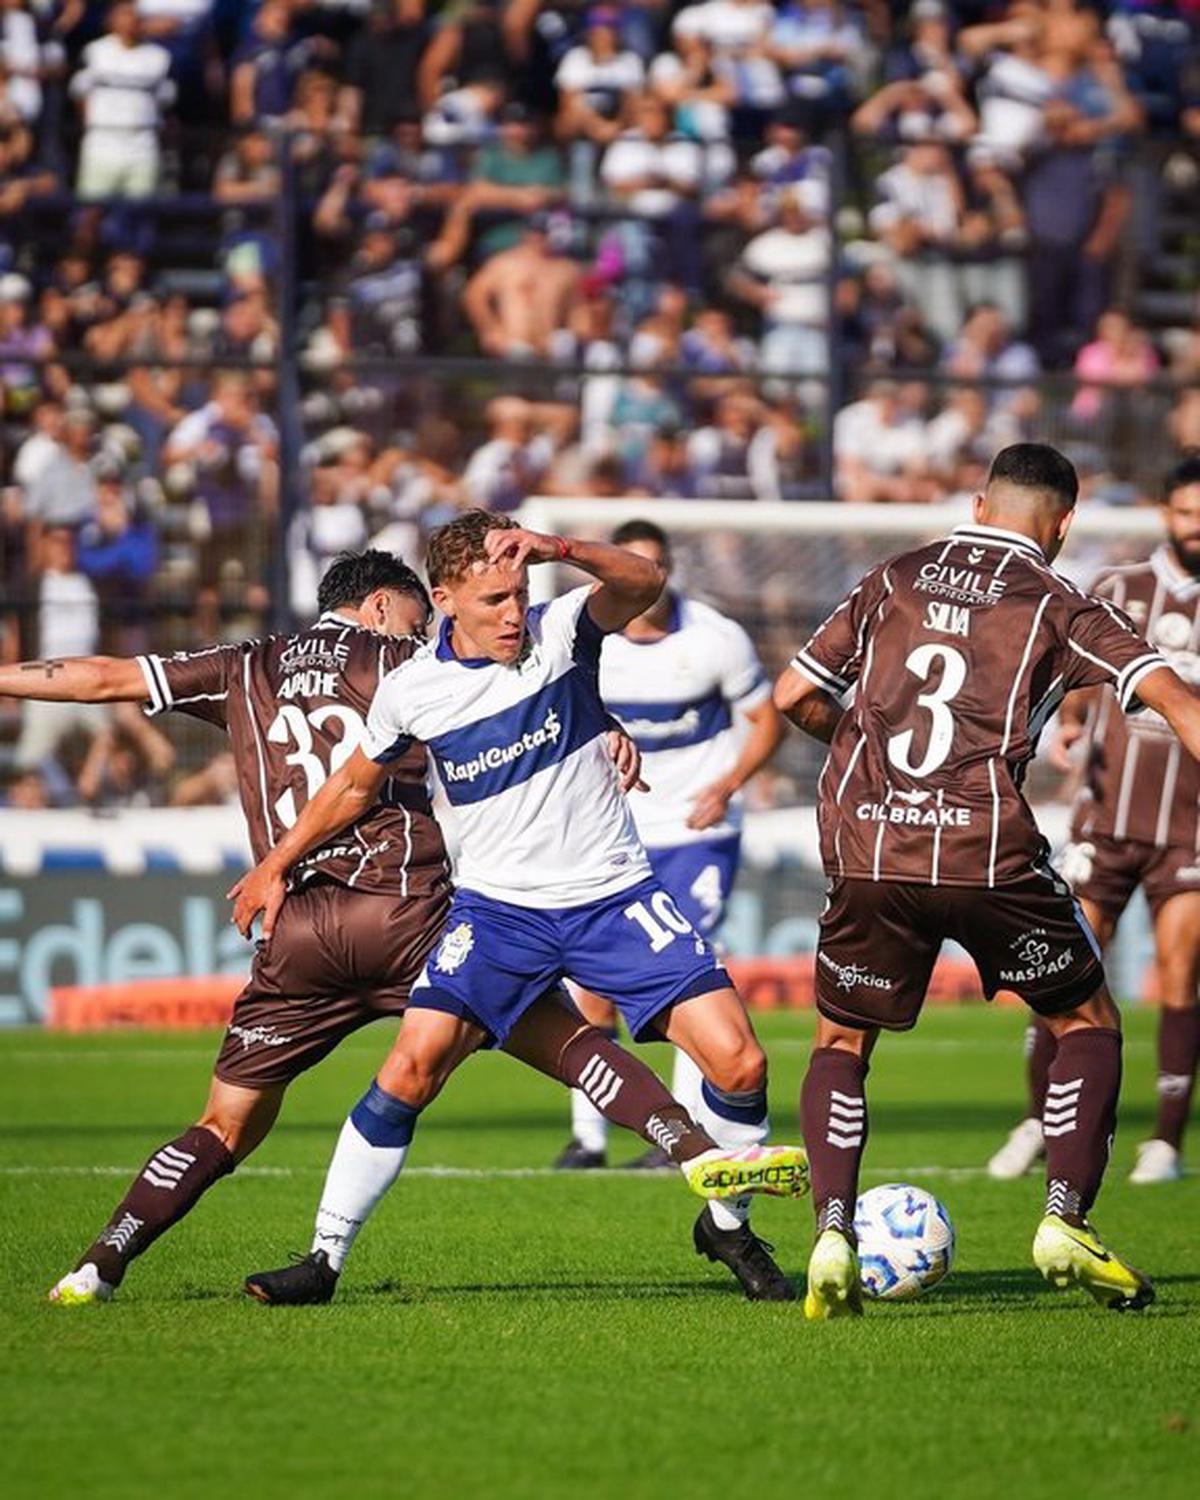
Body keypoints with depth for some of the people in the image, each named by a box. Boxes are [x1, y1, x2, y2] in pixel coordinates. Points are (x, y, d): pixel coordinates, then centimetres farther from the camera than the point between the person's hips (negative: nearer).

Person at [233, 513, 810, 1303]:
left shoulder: (561, 631, -8)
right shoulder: (412, 691, -4)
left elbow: (645, 584, -28)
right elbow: (356, 785, 15)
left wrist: (560, 549, -45)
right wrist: (278, 863, 21)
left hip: (613, 894, 0)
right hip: (499, 904, 0)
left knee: (739, 1062, -11)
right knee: (414, 1064, -17)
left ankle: (729, 1225, 16)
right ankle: (325, 1255, -5)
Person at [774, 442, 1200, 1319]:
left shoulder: (893, 582, 16)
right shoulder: (1058, 606, 7)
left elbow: (793, 697, 17)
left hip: (865, 849, 3)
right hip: (988, 850, -2)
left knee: (842, 1041, 20)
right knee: (1089, 1022, 17)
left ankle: (833, 1231, 0)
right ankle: (1066, 1222, 3)